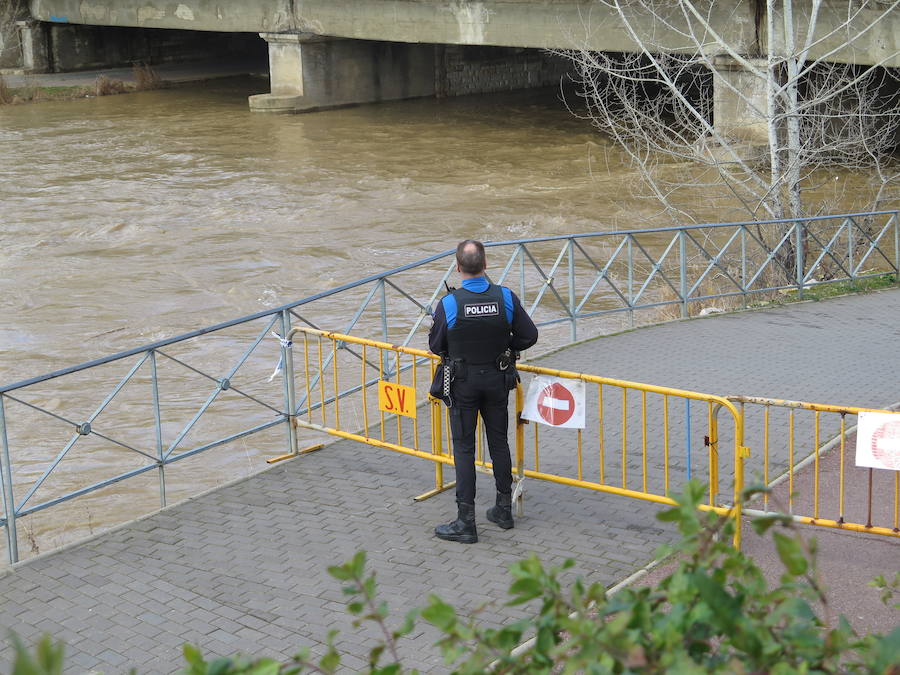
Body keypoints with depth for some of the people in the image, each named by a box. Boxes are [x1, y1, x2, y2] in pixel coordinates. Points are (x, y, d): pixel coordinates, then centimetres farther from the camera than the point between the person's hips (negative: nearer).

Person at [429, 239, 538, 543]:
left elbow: (436, 346, -6)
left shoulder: (448, 304, -18)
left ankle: (466, 522, 3)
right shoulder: (506, 298, -11)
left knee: (464, 449, 3)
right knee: (499, 442, 17)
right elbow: (528, 336, -3)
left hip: (463, 382, -3)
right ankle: (504, 509, 28)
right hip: (498, 380, 3)